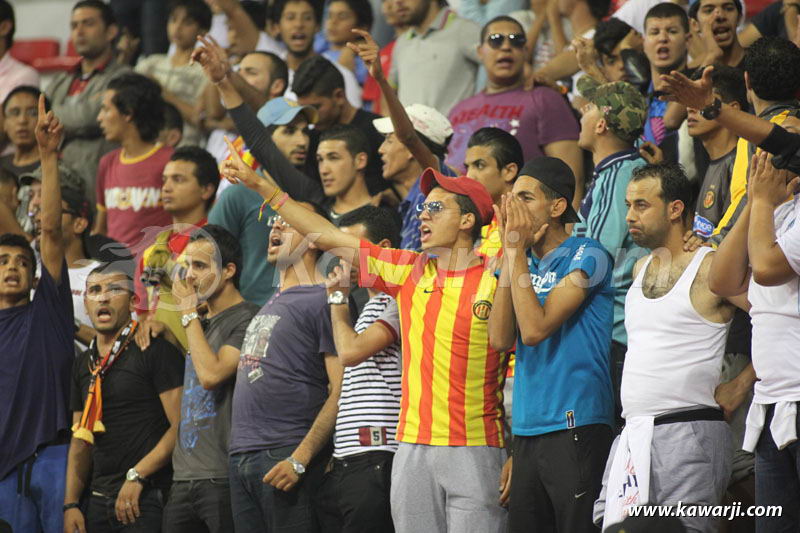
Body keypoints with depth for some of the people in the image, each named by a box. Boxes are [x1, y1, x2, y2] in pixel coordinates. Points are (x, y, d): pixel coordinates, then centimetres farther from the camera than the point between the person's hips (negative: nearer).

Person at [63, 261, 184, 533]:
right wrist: (70, 504, 7)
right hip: (100, 499, 6)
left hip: (146, 499, -6)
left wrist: (136, 476, -17)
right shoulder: (84, 363, 16)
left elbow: (181, 426, -12)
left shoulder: (155, 351, -5)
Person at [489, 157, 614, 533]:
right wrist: (510, 255, 1)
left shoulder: (585, 256, -6)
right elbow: (501, 340, 2)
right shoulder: (526, 263, 15)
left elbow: (534, 329, -16)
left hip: (575, 430, -7)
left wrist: (516, 251, -9)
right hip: (527, 432, 7)